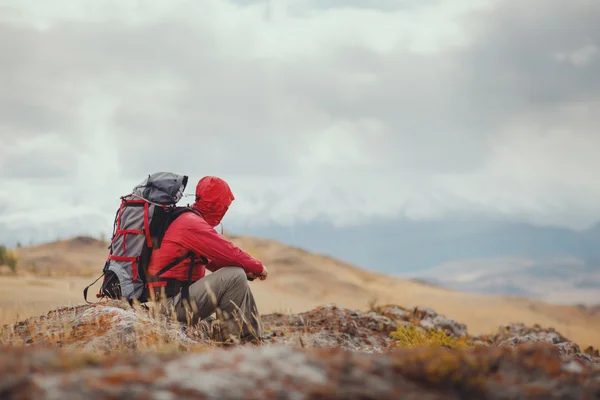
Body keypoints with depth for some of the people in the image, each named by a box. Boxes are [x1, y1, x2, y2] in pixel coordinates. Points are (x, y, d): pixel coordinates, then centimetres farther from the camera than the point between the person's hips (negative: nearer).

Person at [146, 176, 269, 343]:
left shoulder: (186, 220, 16)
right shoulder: (193, 225, -17)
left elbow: (215, 260, 18)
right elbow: (231, 253, -17)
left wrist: (247, 269, 5)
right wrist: (258, 268, -1)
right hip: (172, 304, -11)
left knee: (241, 280, 14)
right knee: (236, 276, -18)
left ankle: (255, 339, 11)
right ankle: (231, 337, -9)